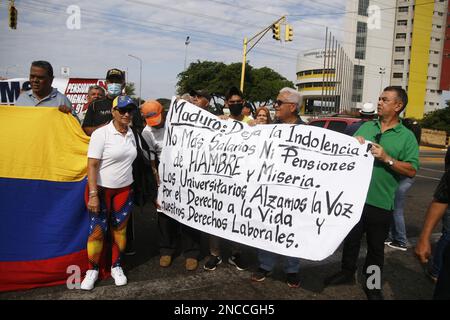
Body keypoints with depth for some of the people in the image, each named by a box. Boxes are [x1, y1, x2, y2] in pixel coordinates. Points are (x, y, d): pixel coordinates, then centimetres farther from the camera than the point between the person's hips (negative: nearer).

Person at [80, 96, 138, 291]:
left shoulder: (131, 134, 4)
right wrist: (93, 194, -21)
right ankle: (92, 269, 20)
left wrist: (133, 187, 16)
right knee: (97, 230, 0)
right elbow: (92, 166, -15)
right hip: (101, 189, -4)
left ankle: (116, 267, 26)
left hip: (124, 190, 5)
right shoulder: (101, 134, -13)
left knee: (120, 229, 10)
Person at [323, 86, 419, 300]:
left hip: (380, 203, -3)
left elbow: (412, 170, -9)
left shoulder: (407, 137, -3)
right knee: (351, 239, 17)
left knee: (376, 246, 11)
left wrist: (386, 158, -20)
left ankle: (372, 285, 29)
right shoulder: (366, 127, 9)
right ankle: (347, 273, 36)